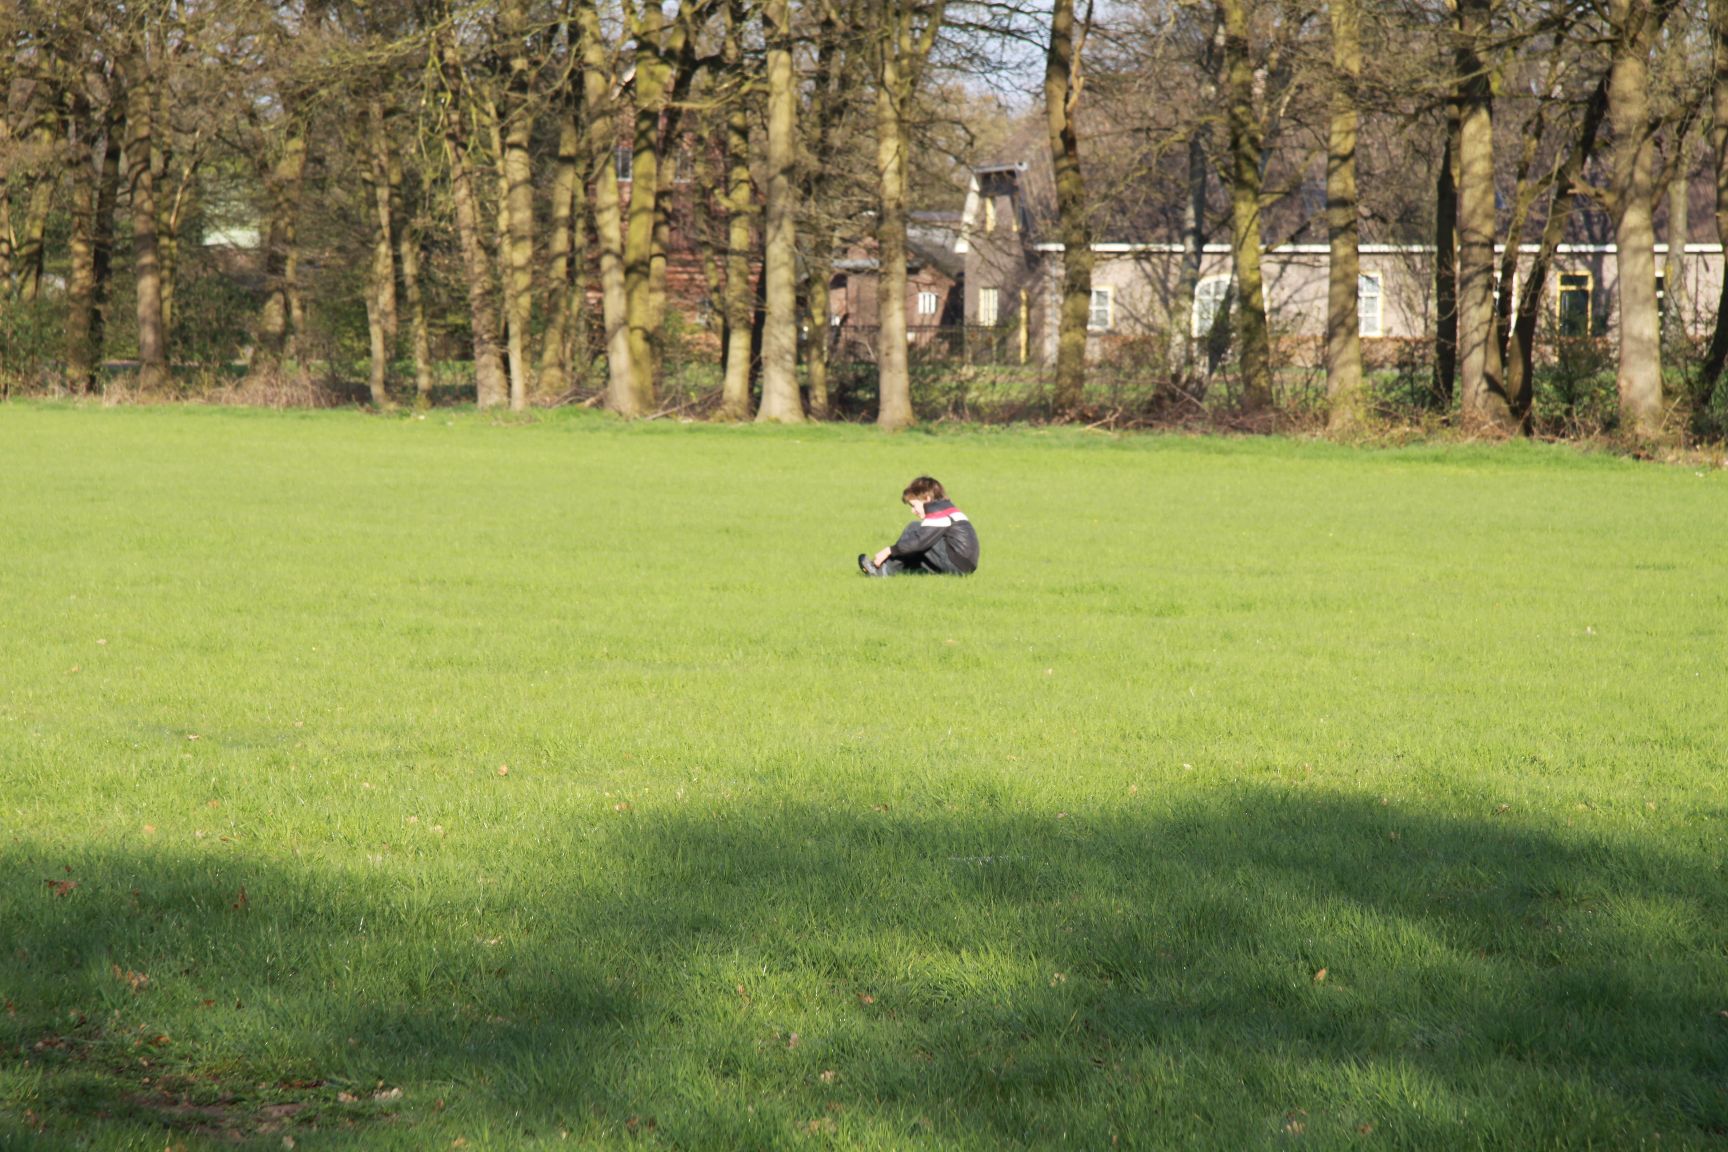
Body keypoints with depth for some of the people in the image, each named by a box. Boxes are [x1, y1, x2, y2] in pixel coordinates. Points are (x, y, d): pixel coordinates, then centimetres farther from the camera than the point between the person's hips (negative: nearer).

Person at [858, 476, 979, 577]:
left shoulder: (939, 513, -10)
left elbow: (920, 541, -19)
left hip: (957, 566, -10)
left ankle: (885, 570, -7)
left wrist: (889, 551, -15)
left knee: (914, 528, -8)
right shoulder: (949, 509, 22)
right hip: (966, 565, 10)